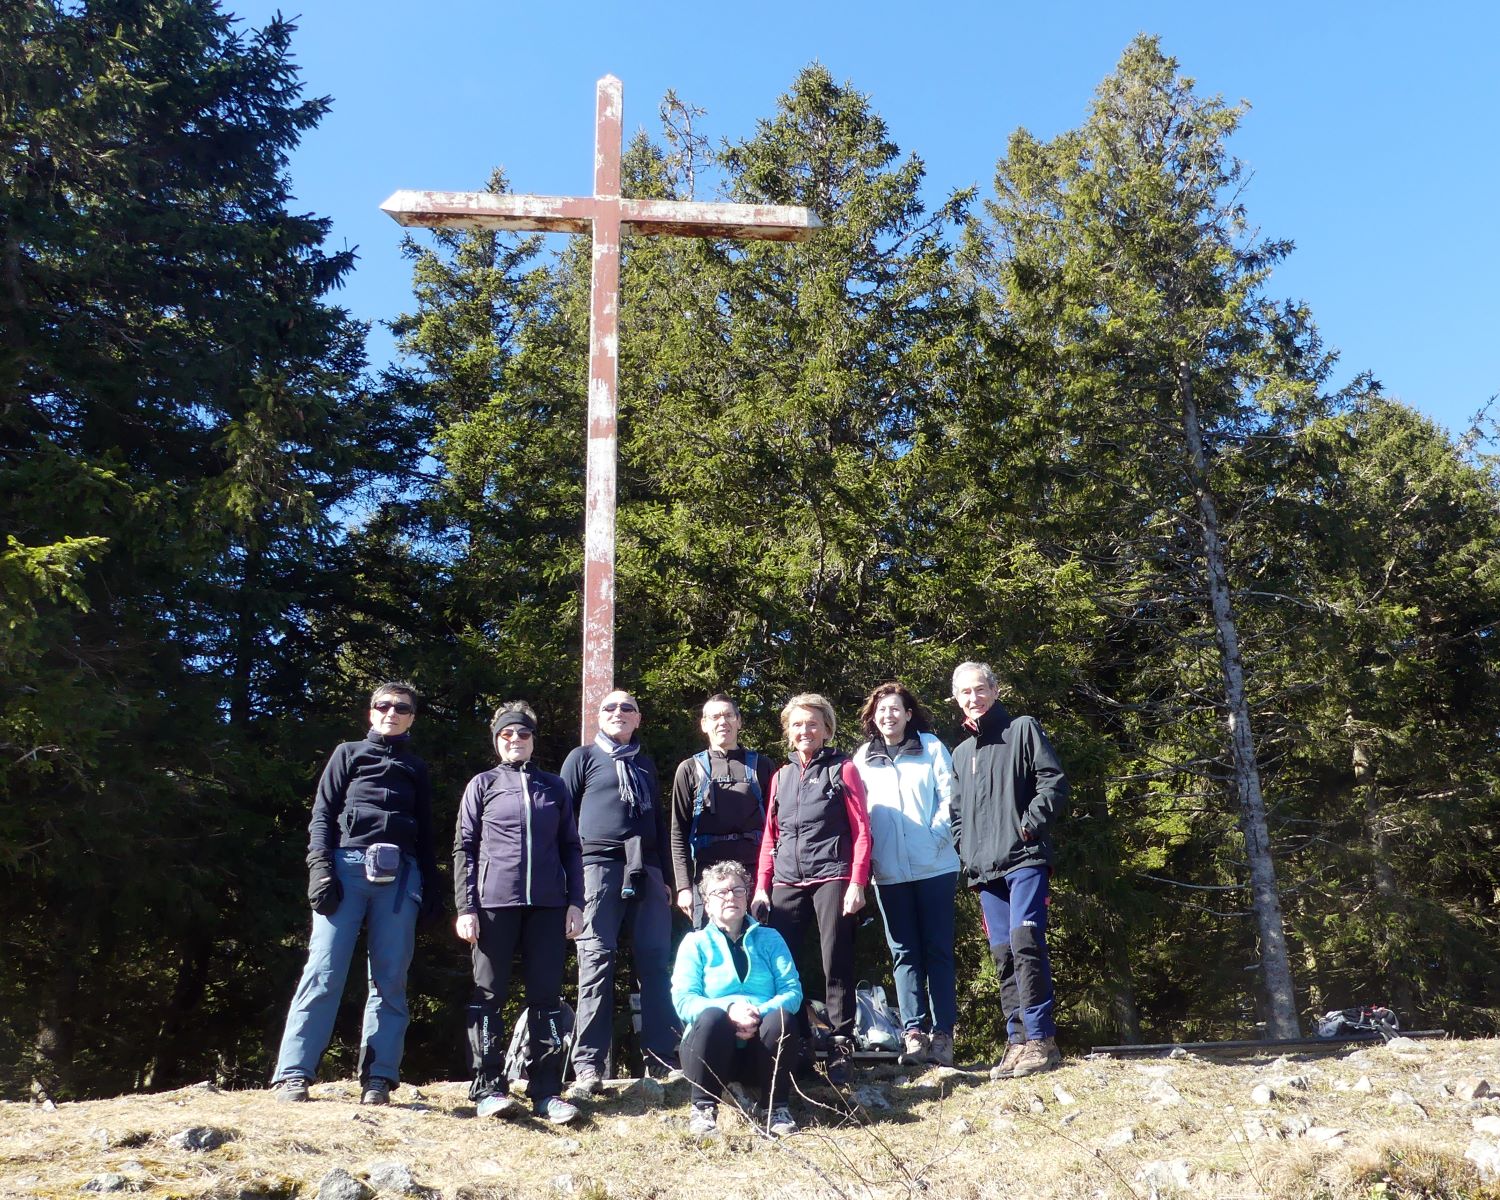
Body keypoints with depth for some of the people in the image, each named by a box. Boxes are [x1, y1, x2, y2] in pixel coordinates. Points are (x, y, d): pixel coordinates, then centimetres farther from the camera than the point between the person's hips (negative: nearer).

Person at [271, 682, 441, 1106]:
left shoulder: (417, 769, 23)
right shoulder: (348, 754, 16)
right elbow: (322, 815, 7)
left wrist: (432, 891, 10)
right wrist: (320, 867, -8)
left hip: (399, 875, 2)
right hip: (348, 865, -2)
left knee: (390, 979, -2)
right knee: (323, 971, -9)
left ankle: (378, 1078, 0)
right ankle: (293, 1074, -7)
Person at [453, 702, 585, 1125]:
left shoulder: (554, 787, 16)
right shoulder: (482, 785, 10)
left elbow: (571, 848, 15)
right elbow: (464, 848, 5)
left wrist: (575, 902, 5)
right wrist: (466, 907, -4)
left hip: (548, 905, 2)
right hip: (494, 903, -2)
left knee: (546, 996, 2)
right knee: (489, 996, 0)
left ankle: (547, 1090, 5)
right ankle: (489, 1087, 6)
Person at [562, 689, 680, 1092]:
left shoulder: (645, 764, 24)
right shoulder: (583, 757, 11)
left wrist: (665, 877, 18)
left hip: (645, 870, 4)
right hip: (599, 865, -4)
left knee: (657, 962, -2)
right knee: (597, 961, -7)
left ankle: (661, 1057, 2)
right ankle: (588, 1065, -4)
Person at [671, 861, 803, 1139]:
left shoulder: (770, 939, 12)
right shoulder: (696, 943, 7)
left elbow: (792, 991, -2)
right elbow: (683, 1000, -7)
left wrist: (759, 1014, -22)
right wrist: (729, 1009, -25)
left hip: (761, 1048, 2)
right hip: (714, 1045, -1)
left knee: (782, 1017, -30)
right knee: (712, 1017, -33)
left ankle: (776, 1108, -13)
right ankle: (704, 1108, -19)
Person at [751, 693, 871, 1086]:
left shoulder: (842, 769, 4)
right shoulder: (781, 777, 17)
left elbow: (861, 830, -1)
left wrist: (857, 882, -10)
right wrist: (761, 886, 9)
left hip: (831, 878, -4)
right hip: (787, 884, 4)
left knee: (836, 966, -3)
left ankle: (841, 1050, 6)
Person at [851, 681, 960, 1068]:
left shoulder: (931, 748, 5)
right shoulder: (862, 759, 11)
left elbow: (949, 797, 0)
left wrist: (937, 836, -11)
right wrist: (868, 857, 0)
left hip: (934, 866, -2)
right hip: (889, 873, 2)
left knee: (938, 950, 1)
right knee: (904, 953, 3)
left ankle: (941, 1033, 4)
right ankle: (913, 1032, 4)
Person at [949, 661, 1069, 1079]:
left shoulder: (1023, 729, 5)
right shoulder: (961, 753, 22)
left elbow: (1054, 778, -3)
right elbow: (957, 812, 24)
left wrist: (1032, 821, -13)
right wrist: (964, 854, 12)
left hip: (1025, 859, -6)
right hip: (985, 868, 6)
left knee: (1025, 943, -16)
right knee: (1003, 954, 5)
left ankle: (1040, 1039, -12)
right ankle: (1018, 1041, 10)